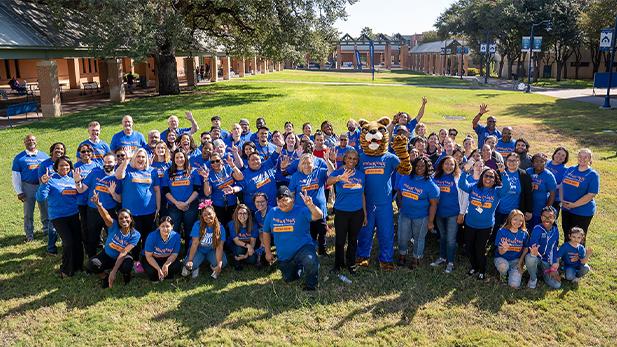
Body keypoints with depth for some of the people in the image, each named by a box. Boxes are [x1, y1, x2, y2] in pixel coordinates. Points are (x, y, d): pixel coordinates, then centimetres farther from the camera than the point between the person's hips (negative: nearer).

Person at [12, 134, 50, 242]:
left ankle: (47, 230, 23)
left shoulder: (44, 156, 8)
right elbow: (16, 175, 0)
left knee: (46, 210, 8)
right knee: (28, 213, 5)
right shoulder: (19, 158, 1)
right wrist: (19, 192, -5)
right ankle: (29, 235, 15)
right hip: (28, 187, -2)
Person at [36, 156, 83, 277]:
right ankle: (66, 271, 8)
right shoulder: (51, 179, -7)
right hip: (58, 217, -5)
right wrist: (43, 183, -30)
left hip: (74, 215, 5)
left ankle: (78, 265, 26)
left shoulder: (72, 179, 9)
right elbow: (40, 197, -17)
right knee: (68, 242, -11)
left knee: (78, 240, 6)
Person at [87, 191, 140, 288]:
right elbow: (106, 216, -41)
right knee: (92, 264, -30)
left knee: (127, 266, -36)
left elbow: (123, 253, -25)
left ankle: (125, 275, 3)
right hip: (107, 256, 1)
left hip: (123, 258, -1)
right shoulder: (114, 226, -19)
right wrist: (99, 205, -65)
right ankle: (105, 276, 2)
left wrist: (113, 271, -33)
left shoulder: (135, 235, -18)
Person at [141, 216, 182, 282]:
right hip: (152, 259, -2)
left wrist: (166, 265, -33)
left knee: (177, 266, -26)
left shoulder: (176, 236, -21)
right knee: (151, 271, -31)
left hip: (167, 259, 2)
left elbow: (174, 254, -13)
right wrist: (159, 269, -31)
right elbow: (148, 256, -20)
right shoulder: (152, 236, -26)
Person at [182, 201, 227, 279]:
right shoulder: (198, 225, -16)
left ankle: (213, 267, 8)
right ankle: (195, 266, 8)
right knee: (189, 265, -29)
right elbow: (195, 244, -21)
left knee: (223, 263, -27)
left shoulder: (220, 228, -14)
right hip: (199, 250, -1)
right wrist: (190, 260, -32)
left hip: (212, 251, 1)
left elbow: (219, 247, -18)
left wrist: (219, 264, -31)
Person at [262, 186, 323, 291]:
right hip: (284, 256, 5)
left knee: (310, 261, -37)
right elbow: (266, 232, 8)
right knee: (288, 279, 17)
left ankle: (311, 286, -9)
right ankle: (299, 267, 50)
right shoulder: (272, 213, -3)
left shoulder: (301, 210, -15)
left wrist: (310, 205, -52)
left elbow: (318, 216, -33)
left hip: (303, 248, -5)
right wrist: (268, 252, 7)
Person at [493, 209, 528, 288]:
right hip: (502, 258, -1)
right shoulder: (502, 231, -12)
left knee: (515, 285, -19)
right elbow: (500, 252, -12)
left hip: (516, 260, 1)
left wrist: (520, 263, -9)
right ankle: (503, 274, 0)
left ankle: (512, 272, 14)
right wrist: (504, 249, -36)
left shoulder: (524, 234, -5)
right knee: (503, 266, -38)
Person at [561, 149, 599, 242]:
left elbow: (591, 195, -16)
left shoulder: (593, 175, -11)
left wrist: (573, 205, -18)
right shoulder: (570, 169, 5)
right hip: (566, 210, 5)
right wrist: (562, 200, -6)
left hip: (582, 213, -5)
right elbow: (562, 185, 9)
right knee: (567, 236, 19)